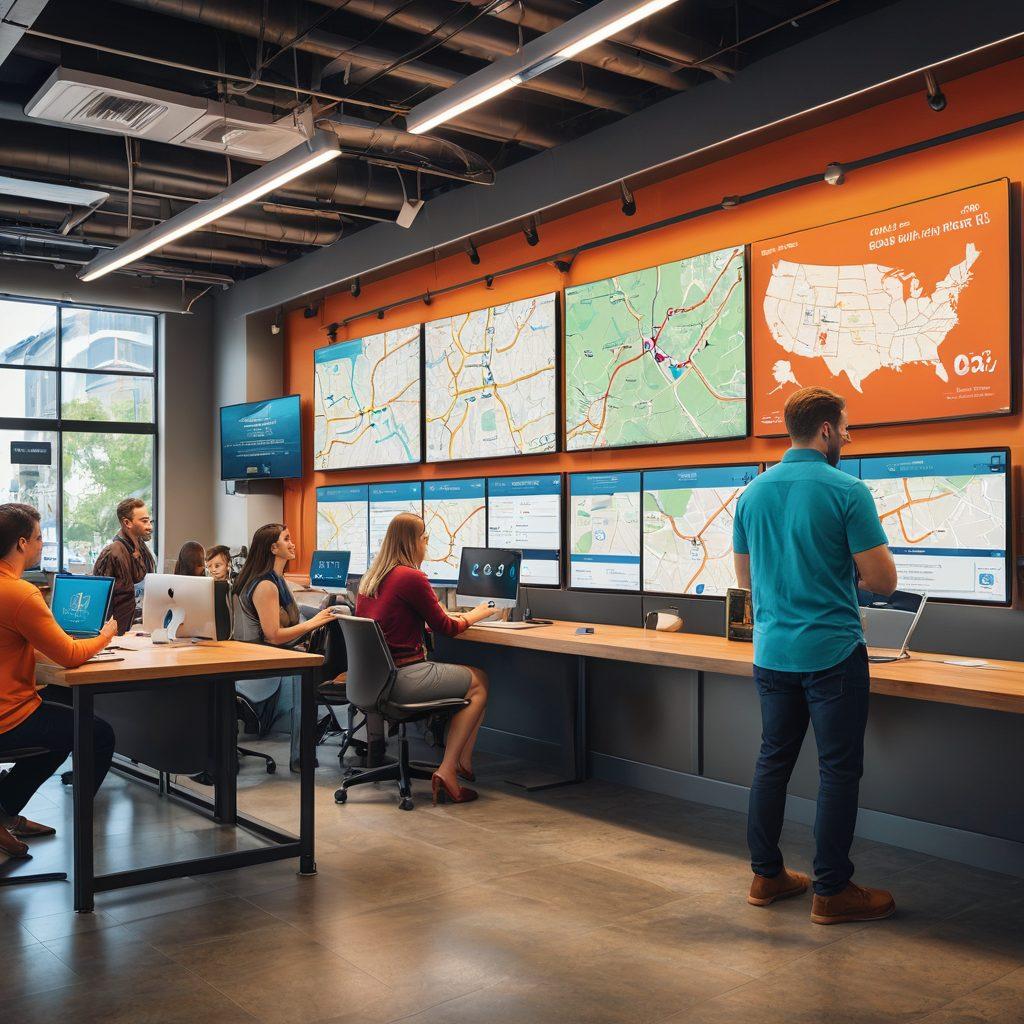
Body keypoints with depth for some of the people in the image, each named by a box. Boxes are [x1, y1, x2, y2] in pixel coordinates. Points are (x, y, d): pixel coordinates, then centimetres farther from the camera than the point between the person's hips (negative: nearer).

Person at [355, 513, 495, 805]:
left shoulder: (369, 578, 11)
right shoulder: (412, 577, -14)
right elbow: (445, 628, -3)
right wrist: (475, 615, 16)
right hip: (403, 679, -8)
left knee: (474, 677, 18)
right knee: (479, 684, 9)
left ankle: (462, 761, 15)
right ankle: (449, 770, 2)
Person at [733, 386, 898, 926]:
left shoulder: (752, 494, 5)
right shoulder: (848, 492, -13)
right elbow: (883, 581, -12)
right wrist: (846, 568, 8)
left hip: (772, 653, 6)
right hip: (832, 653, -6)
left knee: (772, 761, 15)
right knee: (838, 770, 4)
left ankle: (766, 875, 24)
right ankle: (832, 891, 12)